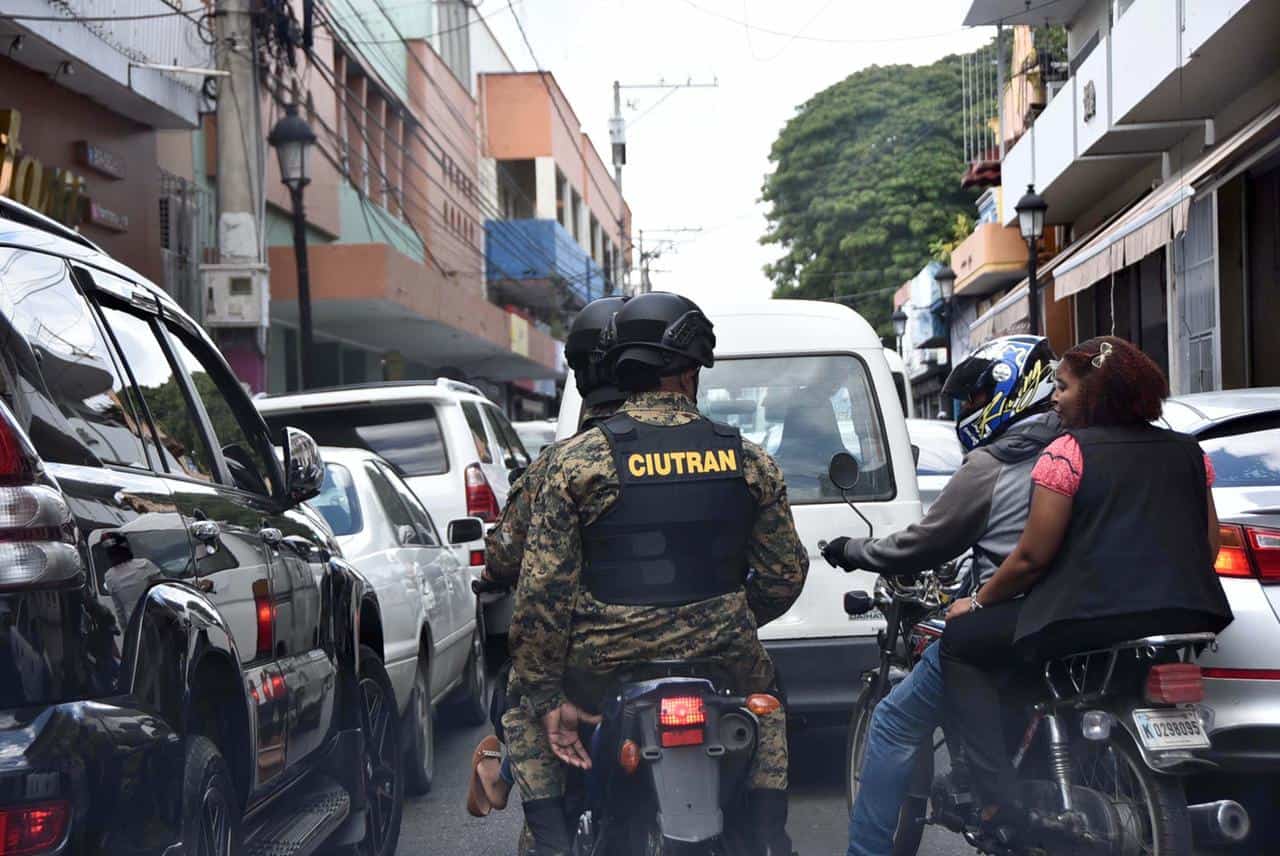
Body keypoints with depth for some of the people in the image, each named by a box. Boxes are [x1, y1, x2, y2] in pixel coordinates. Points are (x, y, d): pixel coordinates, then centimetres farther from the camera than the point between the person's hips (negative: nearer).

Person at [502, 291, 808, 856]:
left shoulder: (579, 459, -6)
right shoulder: (748, 460, 2)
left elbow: (543, 587, -9)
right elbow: (786, 573, 7)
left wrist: (546, 697, -2)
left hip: (608, 658, -2)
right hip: (719, 655, 2)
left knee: (525, 712, 27)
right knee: (764, 704, 37)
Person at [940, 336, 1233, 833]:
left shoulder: (1068, 452, -4)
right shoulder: (1188, 452, 13)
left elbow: (1033, 557, -7)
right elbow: (1210, 547, 15)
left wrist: (977, 602, 8)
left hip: (1092, 620, -7)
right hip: (1192, 620, 7)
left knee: (960, 643, 9)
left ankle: (1001, 801, -3)